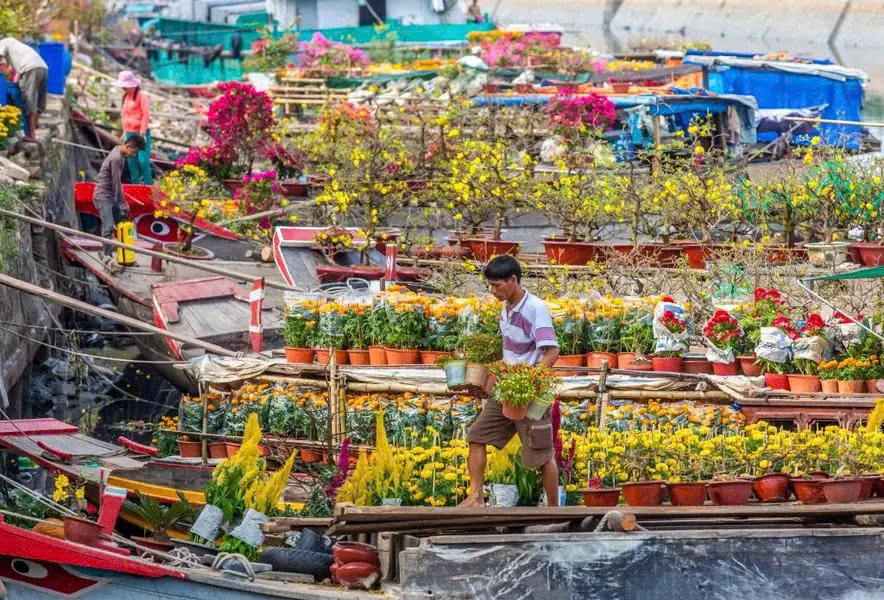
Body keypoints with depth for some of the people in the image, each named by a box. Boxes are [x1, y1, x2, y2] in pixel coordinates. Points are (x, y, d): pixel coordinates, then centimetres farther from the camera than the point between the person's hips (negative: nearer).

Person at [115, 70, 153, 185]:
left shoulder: (141, 96, -6)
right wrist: (124, 132, 18)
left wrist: (142, 133, -16)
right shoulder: (126, 97, 15)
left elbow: (146, 115, -11)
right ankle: (135, 183, 14)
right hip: (129, 133, 7)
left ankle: (148, 184, -6)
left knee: (143, 160, -12)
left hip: (141, 133, -7)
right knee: (132, 161, 7)